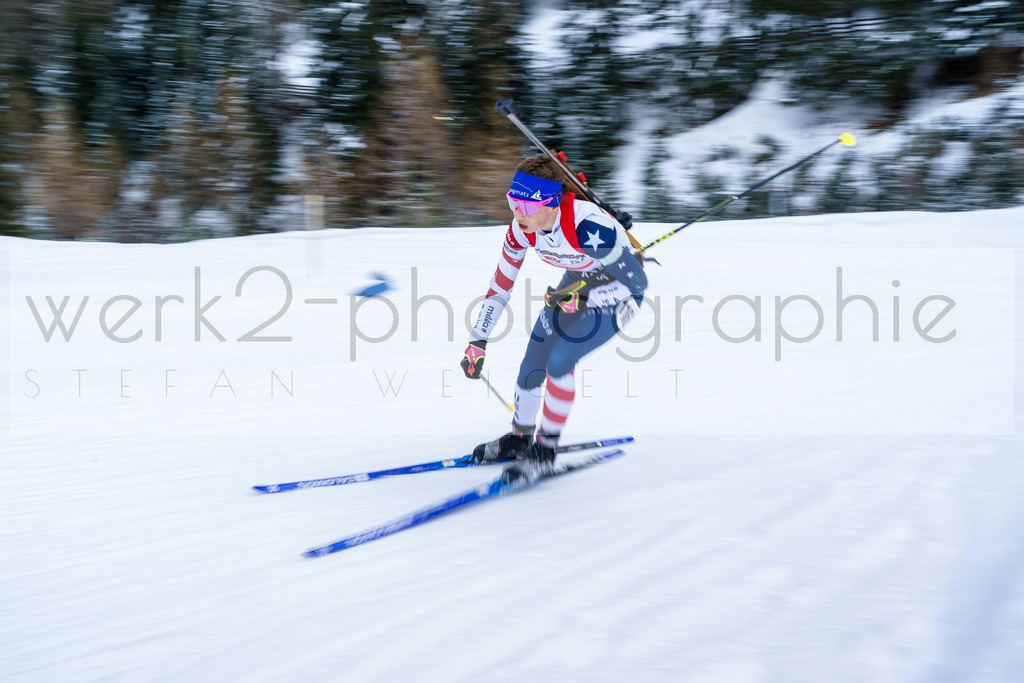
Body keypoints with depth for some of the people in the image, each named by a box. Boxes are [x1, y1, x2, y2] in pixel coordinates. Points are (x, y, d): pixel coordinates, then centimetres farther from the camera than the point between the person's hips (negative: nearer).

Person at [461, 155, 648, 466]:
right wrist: (477, 342, -5)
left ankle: (546, 447, -3)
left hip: (617, 293, -6)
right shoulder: (522, 229, -19)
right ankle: (520, 437, 26)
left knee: (559, 360, -19)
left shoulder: (587, 228, -39)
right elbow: (500, 287, -5)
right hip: (577, 282, 6)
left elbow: (637, 281, -30)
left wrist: (582, 300, -32)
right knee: (532, 362, 3)